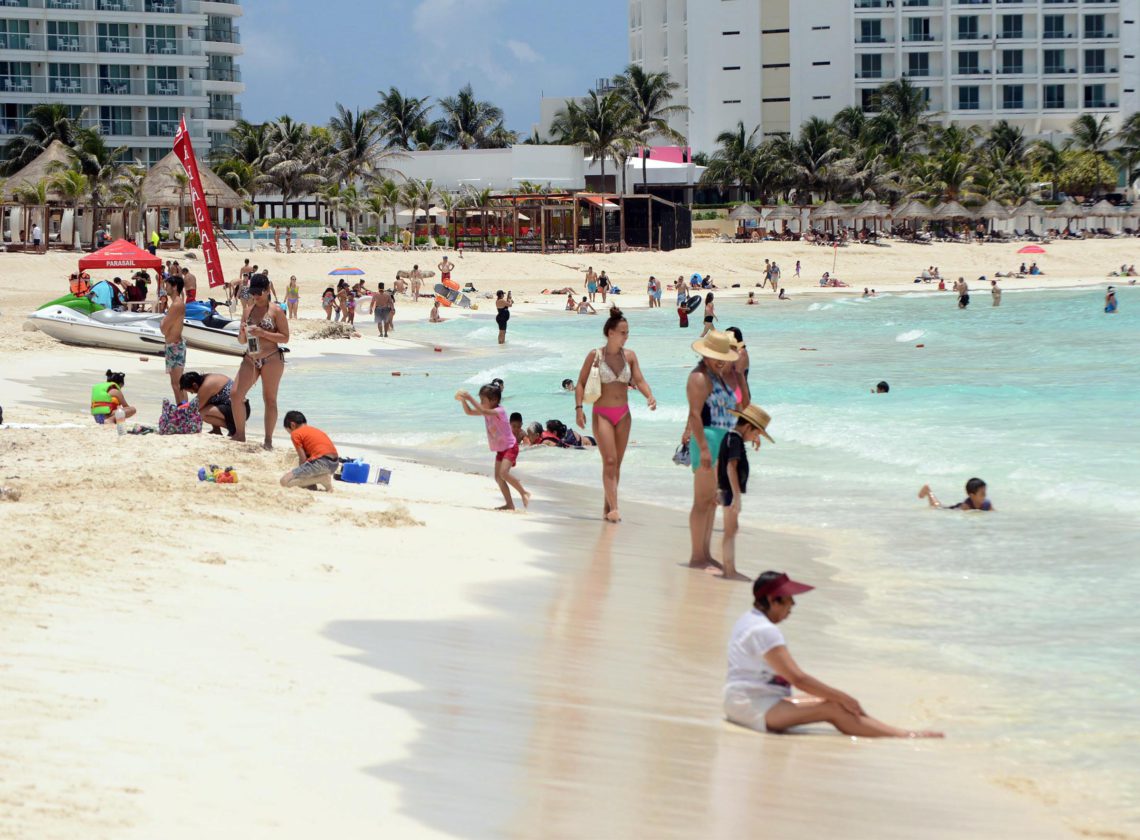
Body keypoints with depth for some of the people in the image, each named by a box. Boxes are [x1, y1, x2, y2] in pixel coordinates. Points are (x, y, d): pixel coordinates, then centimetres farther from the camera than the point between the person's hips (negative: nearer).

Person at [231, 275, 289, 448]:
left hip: (271, 359, -5)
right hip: (251, 359, 5)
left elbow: (285, 337, -7)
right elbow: (242, 341, 17)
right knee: (236, 394, -5)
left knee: (270, 399, 1)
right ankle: (240, 435, 6)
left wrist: (262, 333, -17)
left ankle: (268, 440, 6)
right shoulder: (249, 311, 12)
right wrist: (242, 332, -7)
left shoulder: (275, 311, -3)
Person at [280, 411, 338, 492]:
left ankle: (322, 479, -11)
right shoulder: (316, 430, 28)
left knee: (284, 481, -7)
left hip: (320, 462, -9)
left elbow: (303, 458, 0)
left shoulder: (295, 434, 5)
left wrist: (300, 472, 15)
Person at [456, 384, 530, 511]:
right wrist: (463, 400, -10)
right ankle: (509, 504, 8)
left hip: (510, 447, -9)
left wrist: (470, 398, -37)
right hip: (500, 449, 9)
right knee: (498, 477, 3)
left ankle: (524, 493, -11)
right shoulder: (487, 411, 4)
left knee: (503, 473, -25)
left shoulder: (499, 411, -21)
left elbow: (483, 411, -38)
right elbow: (469, 412, 6)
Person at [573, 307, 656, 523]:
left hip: (623, 414, 4)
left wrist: (650, 397, -20)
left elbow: (639, 380, 0)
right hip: (602, 413, -4)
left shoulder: (629, 356, 3)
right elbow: (581, 383, -2)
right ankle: (613, 508, -16)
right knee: (609, 461, -13)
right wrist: (579, 408, -12)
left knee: (617, 463, 8)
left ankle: (607, 507, 17)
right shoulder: (595, 355, -6)